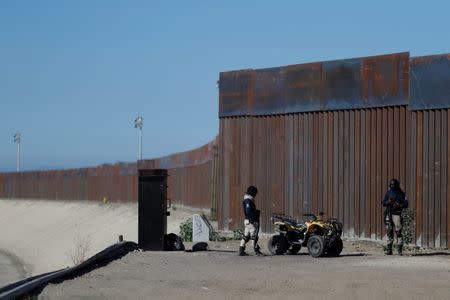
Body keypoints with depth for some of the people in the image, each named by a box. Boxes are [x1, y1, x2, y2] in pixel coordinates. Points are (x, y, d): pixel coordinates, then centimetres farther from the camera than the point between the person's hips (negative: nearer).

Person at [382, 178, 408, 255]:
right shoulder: (388, 192, 10)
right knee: (389, 232, 6)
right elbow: (383, 203, 9)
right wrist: (388, 202, -11)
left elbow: (406, 204, -2)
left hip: (396, 214, -4)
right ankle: (389, 249, 10)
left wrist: (399, 205, -19)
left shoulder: (401, 194, 0)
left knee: (398, 232, -9)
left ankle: (400, 250, -8)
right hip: (388, 214, 4)